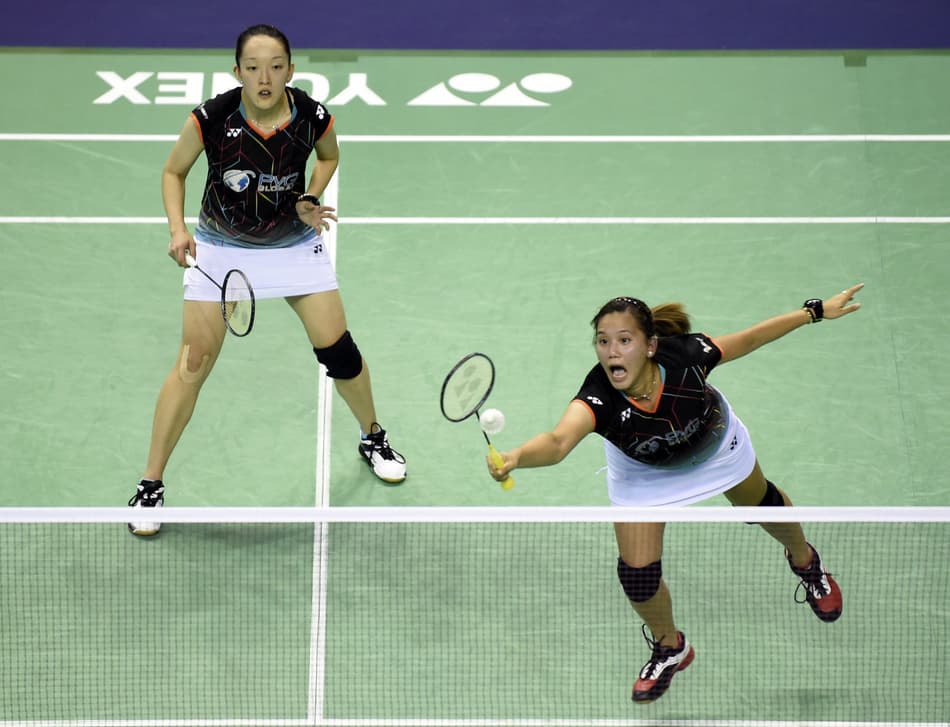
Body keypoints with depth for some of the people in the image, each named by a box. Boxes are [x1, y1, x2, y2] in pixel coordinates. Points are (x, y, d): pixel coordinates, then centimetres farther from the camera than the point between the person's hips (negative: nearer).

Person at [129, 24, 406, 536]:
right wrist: (178, 229, -21)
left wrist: (311, 199, -11)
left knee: (337, 349, 1)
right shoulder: (210, 119, -25)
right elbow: (174, 171, -6)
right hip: (221, 249, -1)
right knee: (192, 366, -6)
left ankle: (373, 440, 31)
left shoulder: (314, 118, -19)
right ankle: (150, 485, 5)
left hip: (296, 245, 2)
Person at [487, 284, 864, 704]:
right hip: (642, 473, -1)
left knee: (760, 503, 25)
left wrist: (816, 311, -15)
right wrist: (517, 457, -85)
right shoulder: (598, 396, -45)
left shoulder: (682, 355, -40)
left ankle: (804, 559, 63)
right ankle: (669, 649, 28)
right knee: (637, 570, -7)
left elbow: (744, 340, -22)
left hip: (715, 445, 1)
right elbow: (558, 441, -65)